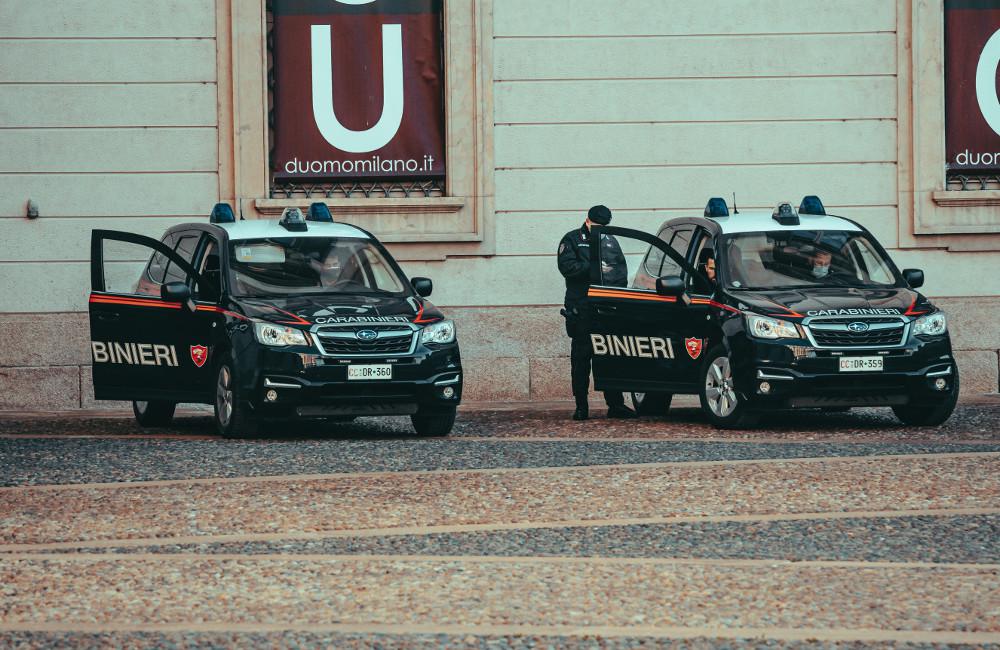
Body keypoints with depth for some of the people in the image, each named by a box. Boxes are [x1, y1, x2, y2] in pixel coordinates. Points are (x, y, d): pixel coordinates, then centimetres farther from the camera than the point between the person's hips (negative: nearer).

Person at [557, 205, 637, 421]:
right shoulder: (572, 240, 5)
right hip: (581, 310, -4)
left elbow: (622, 269, 14)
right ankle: (581, 406, 2)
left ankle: (615, 404, 4)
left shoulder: (610, 241, 19)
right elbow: (567, 266, -9)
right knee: (581, 357, -2)